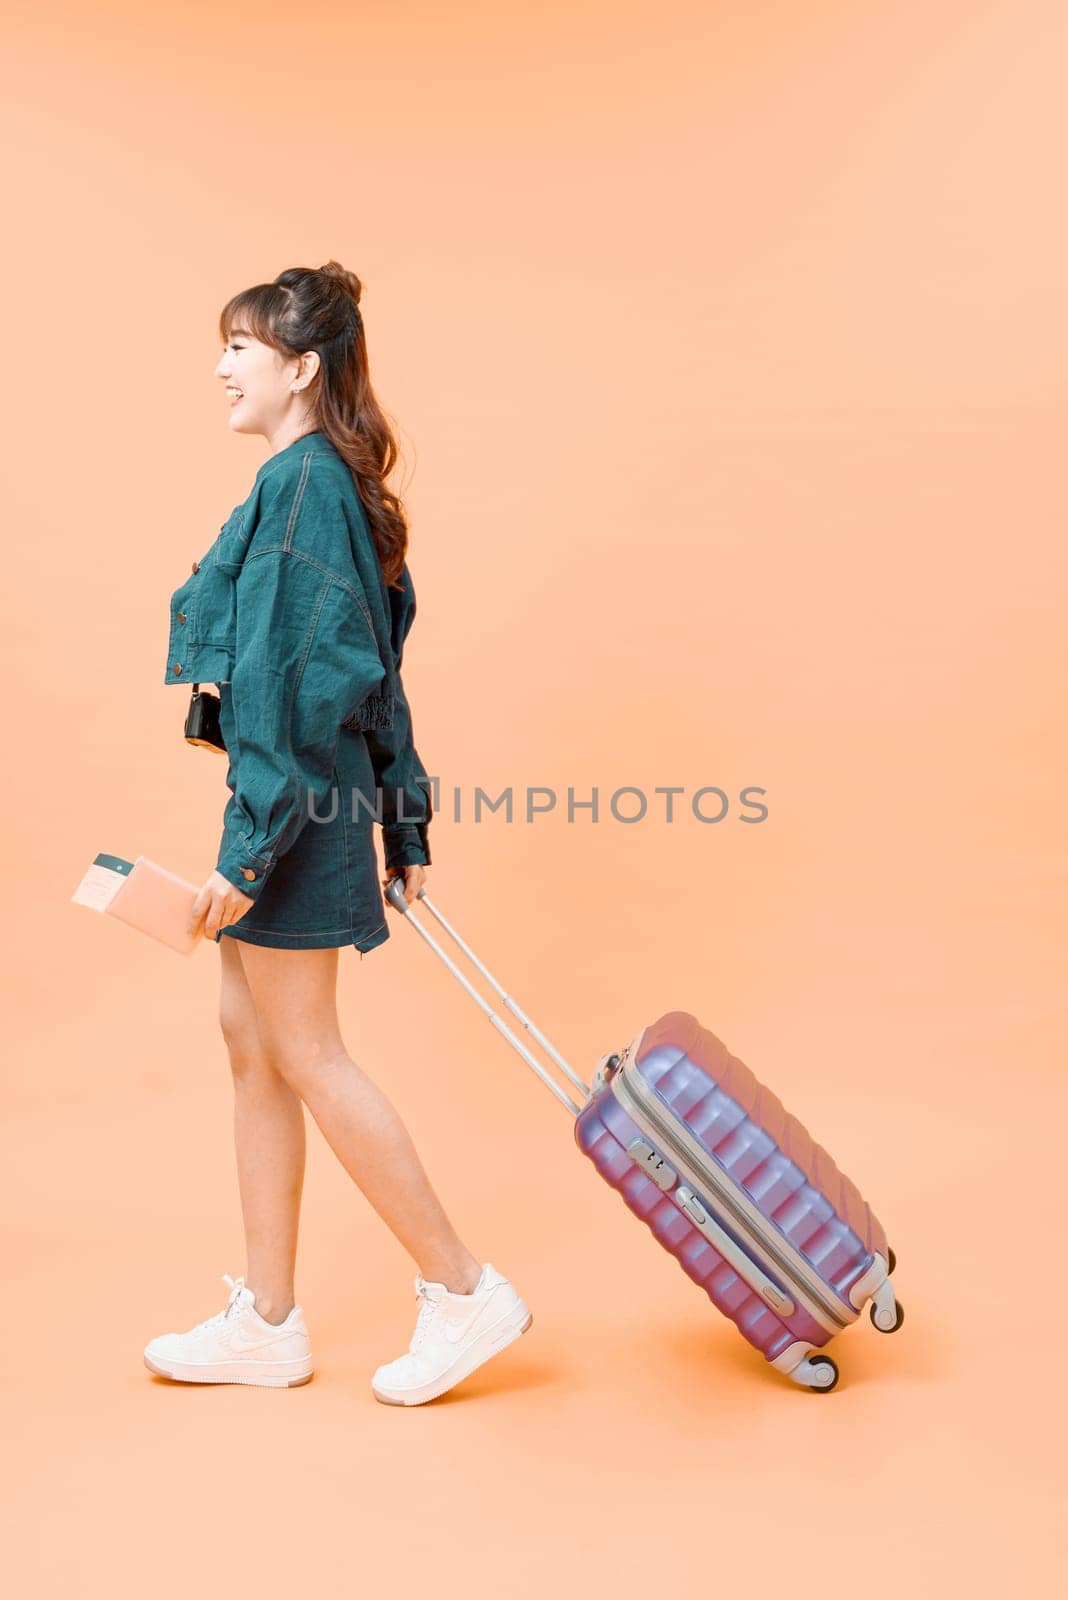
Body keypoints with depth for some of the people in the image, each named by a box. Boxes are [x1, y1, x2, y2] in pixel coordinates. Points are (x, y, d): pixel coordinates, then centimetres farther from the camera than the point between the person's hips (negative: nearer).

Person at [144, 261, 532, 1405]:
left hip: (294, 799, -10)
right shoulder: (328, 484, 16)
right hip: (308, 801, 10)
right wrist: (405, 827, 19)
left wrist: (251, 847, -20)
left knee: (303, 1054, -1)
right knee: (251, 1041, 13)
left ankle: (463, 1291, 11)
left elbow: (299, 681, -21)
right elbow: (375, 673, 17)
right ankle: (266, 1323, 23)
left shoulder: (300, 484, -15)